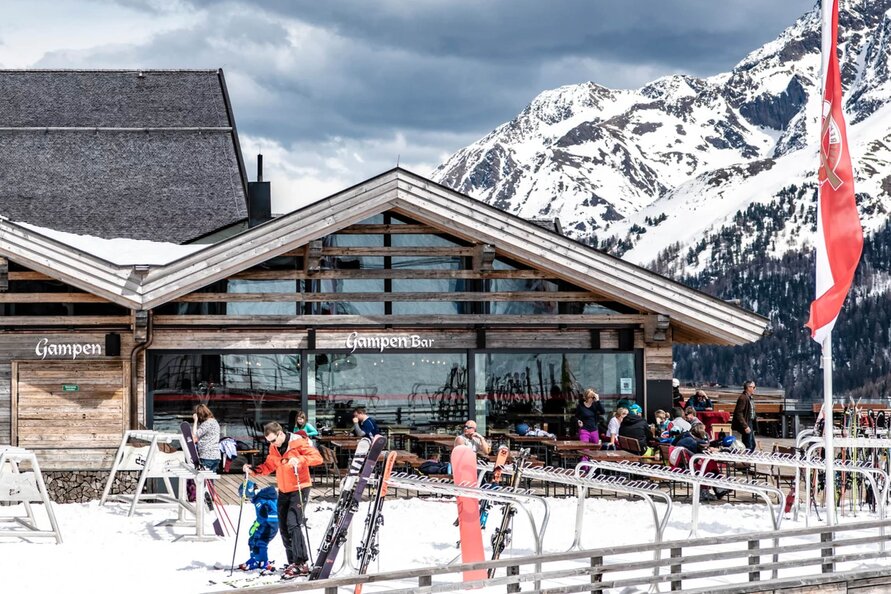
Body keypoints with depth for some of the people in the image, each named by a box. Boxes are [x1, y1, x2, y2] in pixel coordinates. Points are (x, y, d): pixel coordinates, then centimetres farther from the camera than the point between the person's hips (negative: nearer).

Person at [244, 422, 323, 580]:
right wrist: (253, 470, -1)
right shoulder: (273, 448, 7)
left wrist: (299, 460, -35)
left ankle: (301, 563, -17)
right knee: (283, 528, 6)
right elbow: (269, 466, 16)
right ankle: (293, 564, 14)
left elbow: (317, 458, -19)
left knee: (293, 524, -19)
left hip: (300, 489, -7)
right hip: (283, 491, 7)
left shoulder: (298, 443, -13)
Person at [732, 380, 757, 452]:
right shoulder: (743, 398, -17)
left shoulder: (750, 398, 13)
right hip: (746, 424, -10)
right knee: (749, 446, -7)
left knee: (752, 445, 14)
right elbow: (739, 414, -22)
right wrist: (745, 426, -24)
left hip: (750, 424, 10)